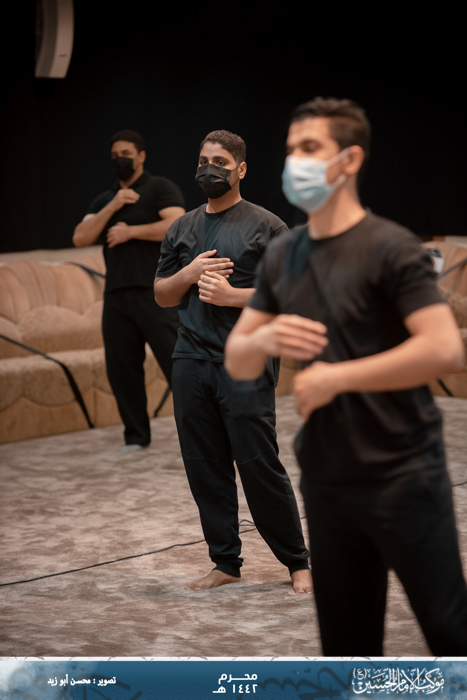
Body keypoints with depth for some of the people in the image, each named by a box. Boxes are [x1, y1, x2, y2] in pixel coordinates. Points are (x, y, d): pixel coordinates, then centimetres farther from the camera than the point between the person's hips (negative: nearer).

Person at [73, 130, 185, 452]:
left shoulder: (160, 188, 2)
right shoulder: (104, 200, 20)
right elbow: (81, 238, 7)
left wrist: (130, 231, -10)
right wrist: (112, 208, -4)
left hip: (155, 292, -6)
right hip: (116, 294, 6)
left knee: (176, 361, -9)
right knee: (121, 366, 5)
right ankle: (136, 435, 14)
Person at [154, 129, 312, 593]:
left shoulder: (266, 227, 1)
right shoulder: (182, 230, 17)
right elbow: (161, 295, 17)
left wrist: (232, 295, -14)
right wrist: (190, 274, -3)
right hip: (191, 361, 5)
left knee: (259, 465, -6)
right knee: (205, 468, 6)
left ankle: (297, 562, 6)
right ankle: (225, 563, 17)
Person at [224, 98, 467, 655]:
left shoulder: (388, 248, -9)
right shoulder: (281, 257, 10)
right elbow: (236, 363, 12)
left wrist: (337, 377, -18)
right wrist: (264, 340, -12)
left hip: (401, 477, -6)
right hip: (326, 479, 6)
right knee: (346, 643, 12)